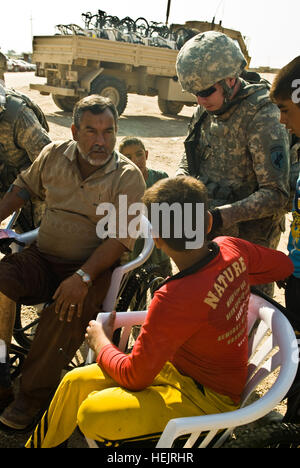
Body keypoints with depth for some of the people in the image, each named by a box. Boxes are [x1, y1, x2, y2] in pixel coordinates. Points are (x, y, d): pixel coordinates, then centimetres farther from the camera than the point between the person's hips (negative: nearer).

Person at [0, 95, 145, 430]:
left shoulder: (127, 177, -9)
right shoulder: (53, 156, 4)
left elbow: (120, 239, -14)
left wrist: (83, 277, -25)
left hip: (92, 266, -4)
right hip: (42, 258, 4)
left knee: (70, 310, -32)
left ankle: (33, 393, -8)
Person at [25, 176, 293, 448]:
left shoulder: (175, 298, -35)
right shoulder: (232, 249, -14)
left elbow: (134, 377, -22)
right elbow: (284, 264, 8)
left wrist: (101, 342, -3)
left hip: (207, 398, -8)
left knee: (92, 415, -26)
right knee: (76, 382, 5)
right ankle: (41, 444, 29)